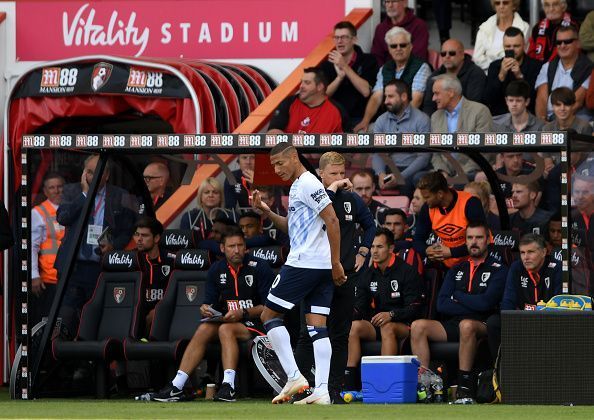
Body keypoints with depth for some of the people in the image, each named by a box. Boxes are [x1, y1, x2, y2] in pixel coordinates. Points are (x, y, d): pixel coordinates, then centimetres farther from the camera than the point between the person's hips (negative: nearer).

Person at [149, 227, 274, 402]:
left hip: (255, 322, -5)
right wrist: (205, 309, -11)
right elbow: (209, 302, 13)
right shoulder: (217, 270, 9)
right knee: (204, 329, -23)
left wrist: (243, 313, -22)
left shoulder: (259, 267, -9)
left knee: (226, 329, -33)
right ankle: (176, 386, -30)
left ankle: (228, 386, -45)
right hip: (228, 320, 5)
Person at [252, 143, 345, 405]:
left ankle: (294, 376, -8)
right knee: (317, 327, 2)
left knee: (269, 316, 0)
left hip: (302, 265, -9)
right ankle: (321, 391, -6)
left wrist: (336, 262, -17)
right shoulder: (298, 186, 20)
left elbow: (332, 220, -17)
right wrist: (266, 211, 15)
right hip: (322, 268, 9)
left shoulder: (307, 184, -11)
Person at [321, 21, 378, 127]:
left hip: (359, 119, -2)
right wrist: (339, 77, -17)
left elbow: (366, 91, -11)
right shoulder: (326, 65, 11)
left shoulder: (368, 60, 3)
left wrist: (345, 67, -12)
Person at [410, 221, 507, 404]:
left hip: (482, 326, -5)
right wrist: (472, 304, -4)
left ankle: (465, 388, -37)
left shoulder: (498, 270, 6)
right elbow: (441, 305, 7)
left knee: (466, 325, -40)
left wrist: (458, 296, 3)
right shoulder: (456, 271, 21)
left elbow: (486, 303, -10)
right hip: (452, 325, 5)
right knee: (418, 326, -20)